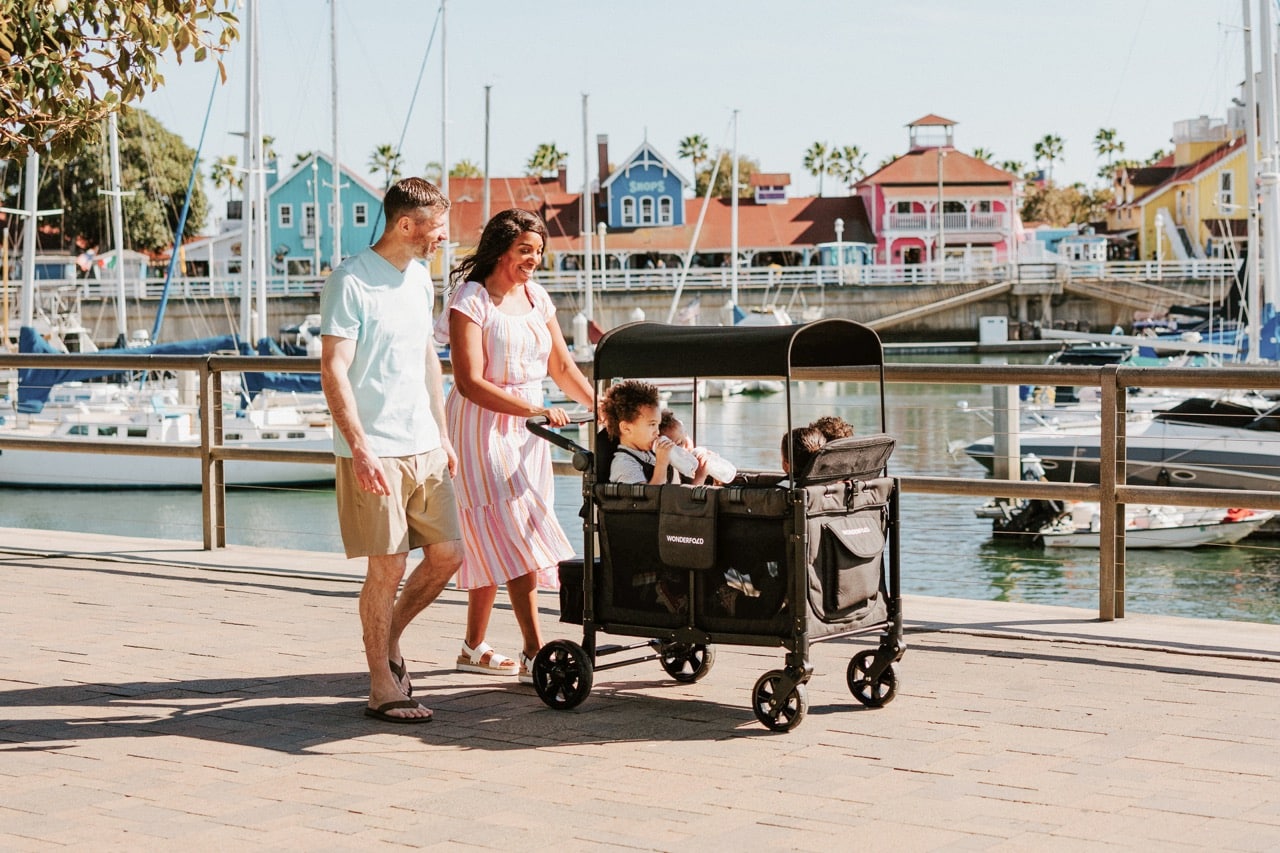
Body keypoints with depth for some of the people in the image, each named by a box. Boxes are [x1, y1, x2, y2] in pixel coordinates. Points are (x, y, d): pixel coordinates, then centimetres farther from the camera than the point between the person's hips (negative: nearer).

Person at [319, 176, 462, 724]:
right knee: (388, 566, -3)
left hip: (424, 448, 8)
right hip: (375, 452, -8)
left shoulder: (420, 278, 13)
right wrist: (359, 446, -21)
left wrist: (443, 435, 19)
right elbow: (333, 371, -15)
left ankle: (389, 637, 28)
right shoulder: (351, 282, -12)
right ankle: (383, 689, 7)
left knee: (448, 554, 7)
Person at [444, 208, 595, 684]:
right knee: (516, 541, -13)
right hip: (481, 427, -7)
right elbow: (470, 383, -19)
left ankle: (474, 649, 20)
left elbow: (562, 366, 15)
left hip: (525, 430, 7)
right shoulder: (471, 300, -12)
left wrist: (601, 407, 2)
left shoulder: (537, 297, 10)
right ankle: (535, 654, -14)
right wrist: (534, 409, -25)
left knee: (493, 543, 11)